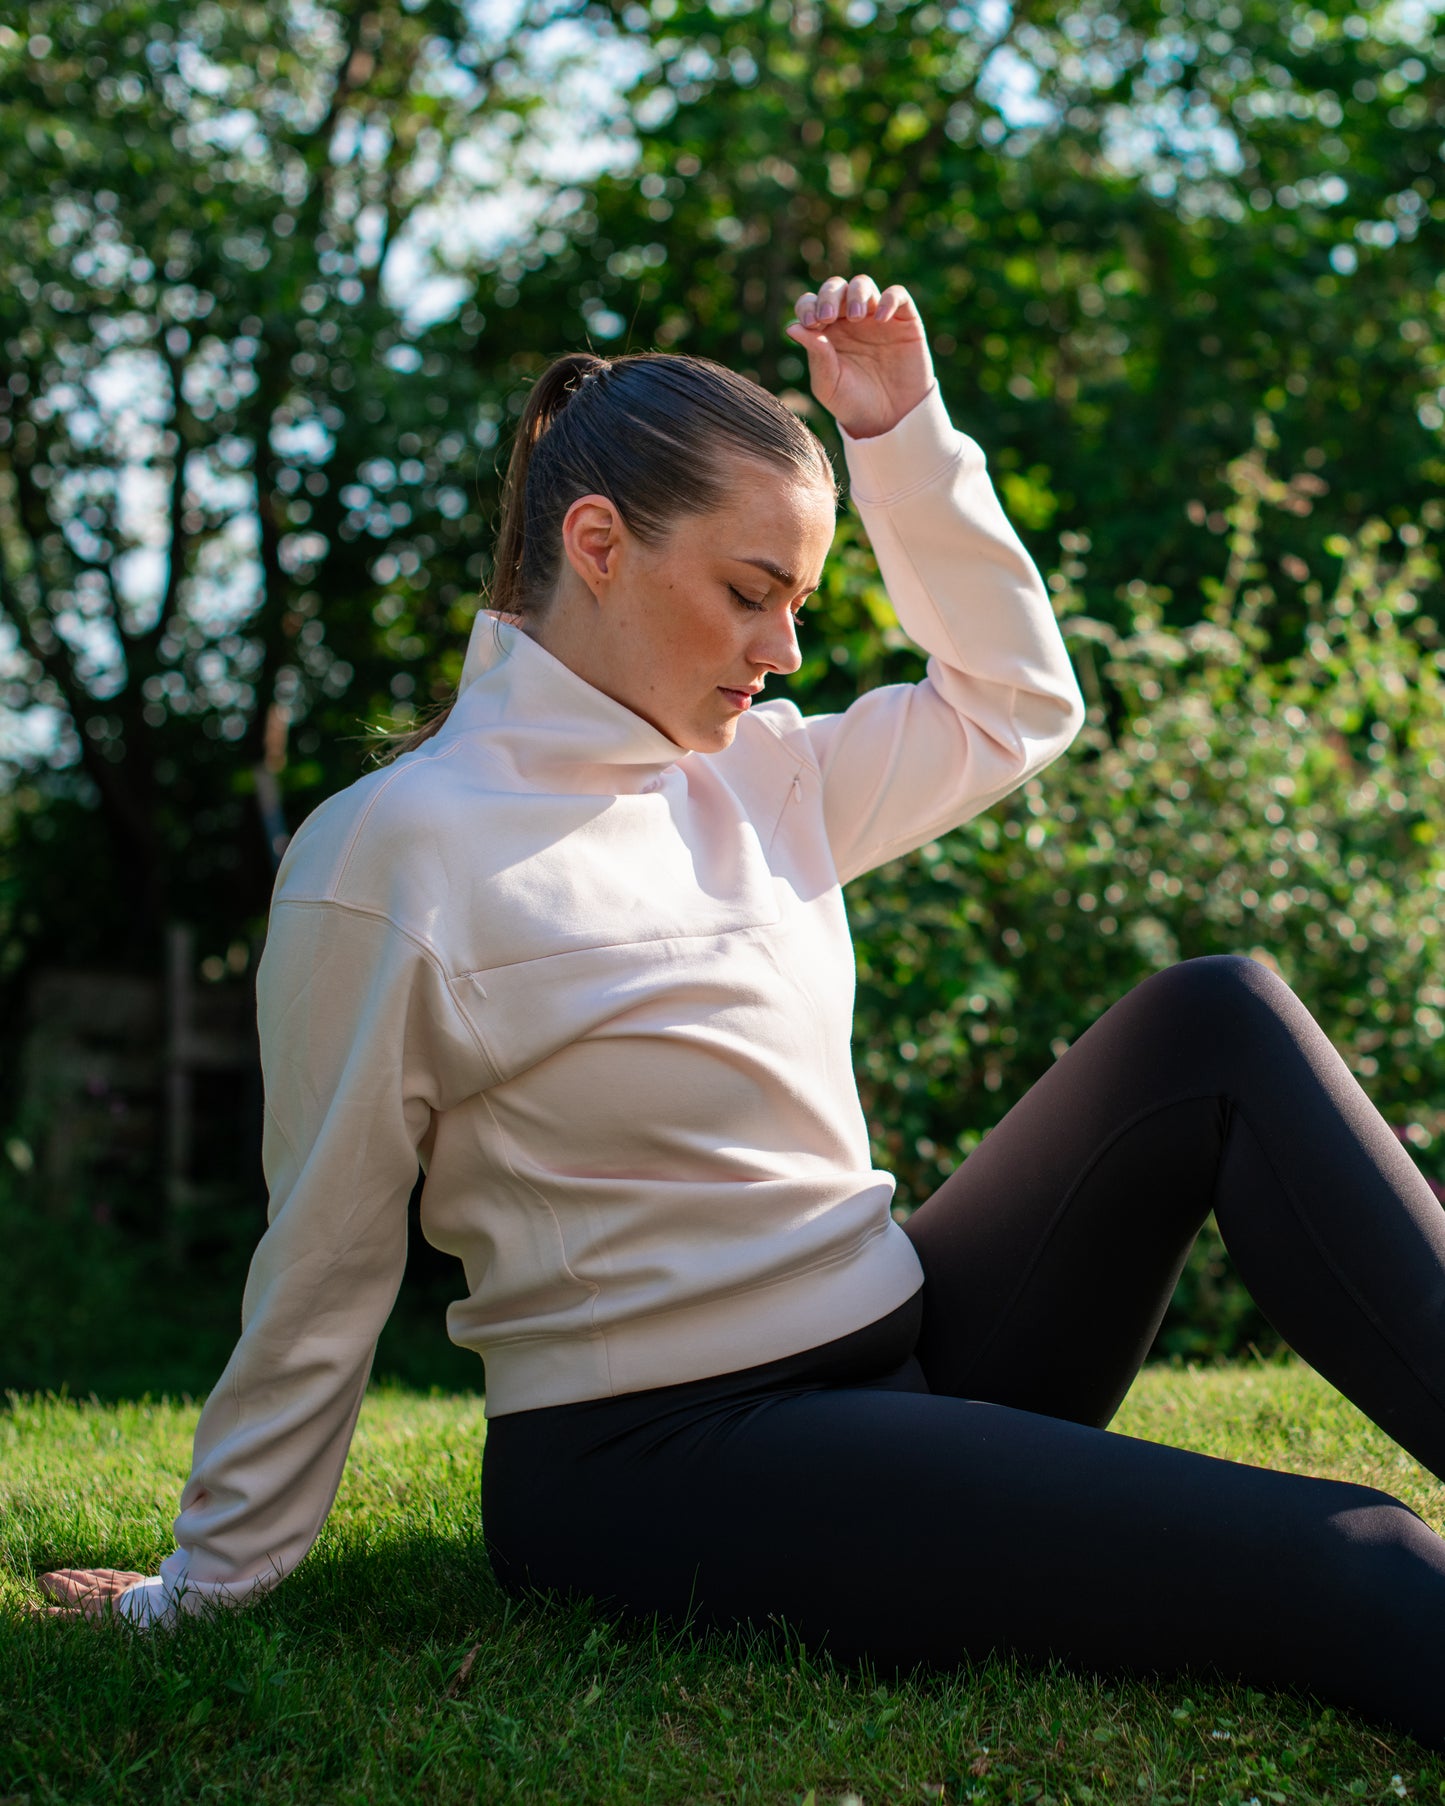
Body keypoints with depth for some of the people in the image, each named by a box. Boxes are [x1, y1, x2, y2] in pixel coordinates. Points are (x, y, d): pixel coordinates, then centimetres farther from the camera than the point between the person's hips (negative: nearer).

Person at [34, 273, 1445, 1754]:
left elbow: (1016, 704, 21)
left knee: (1215, 1026, -7)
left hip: (899, 1347, 8)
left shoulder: (753, 774, 9)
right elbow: (324, 1273, -5)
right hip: (652, 1466, -8)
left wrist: (903, 434, 10)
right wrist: (209, 1583, 3)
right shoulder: (395, 852, -12)